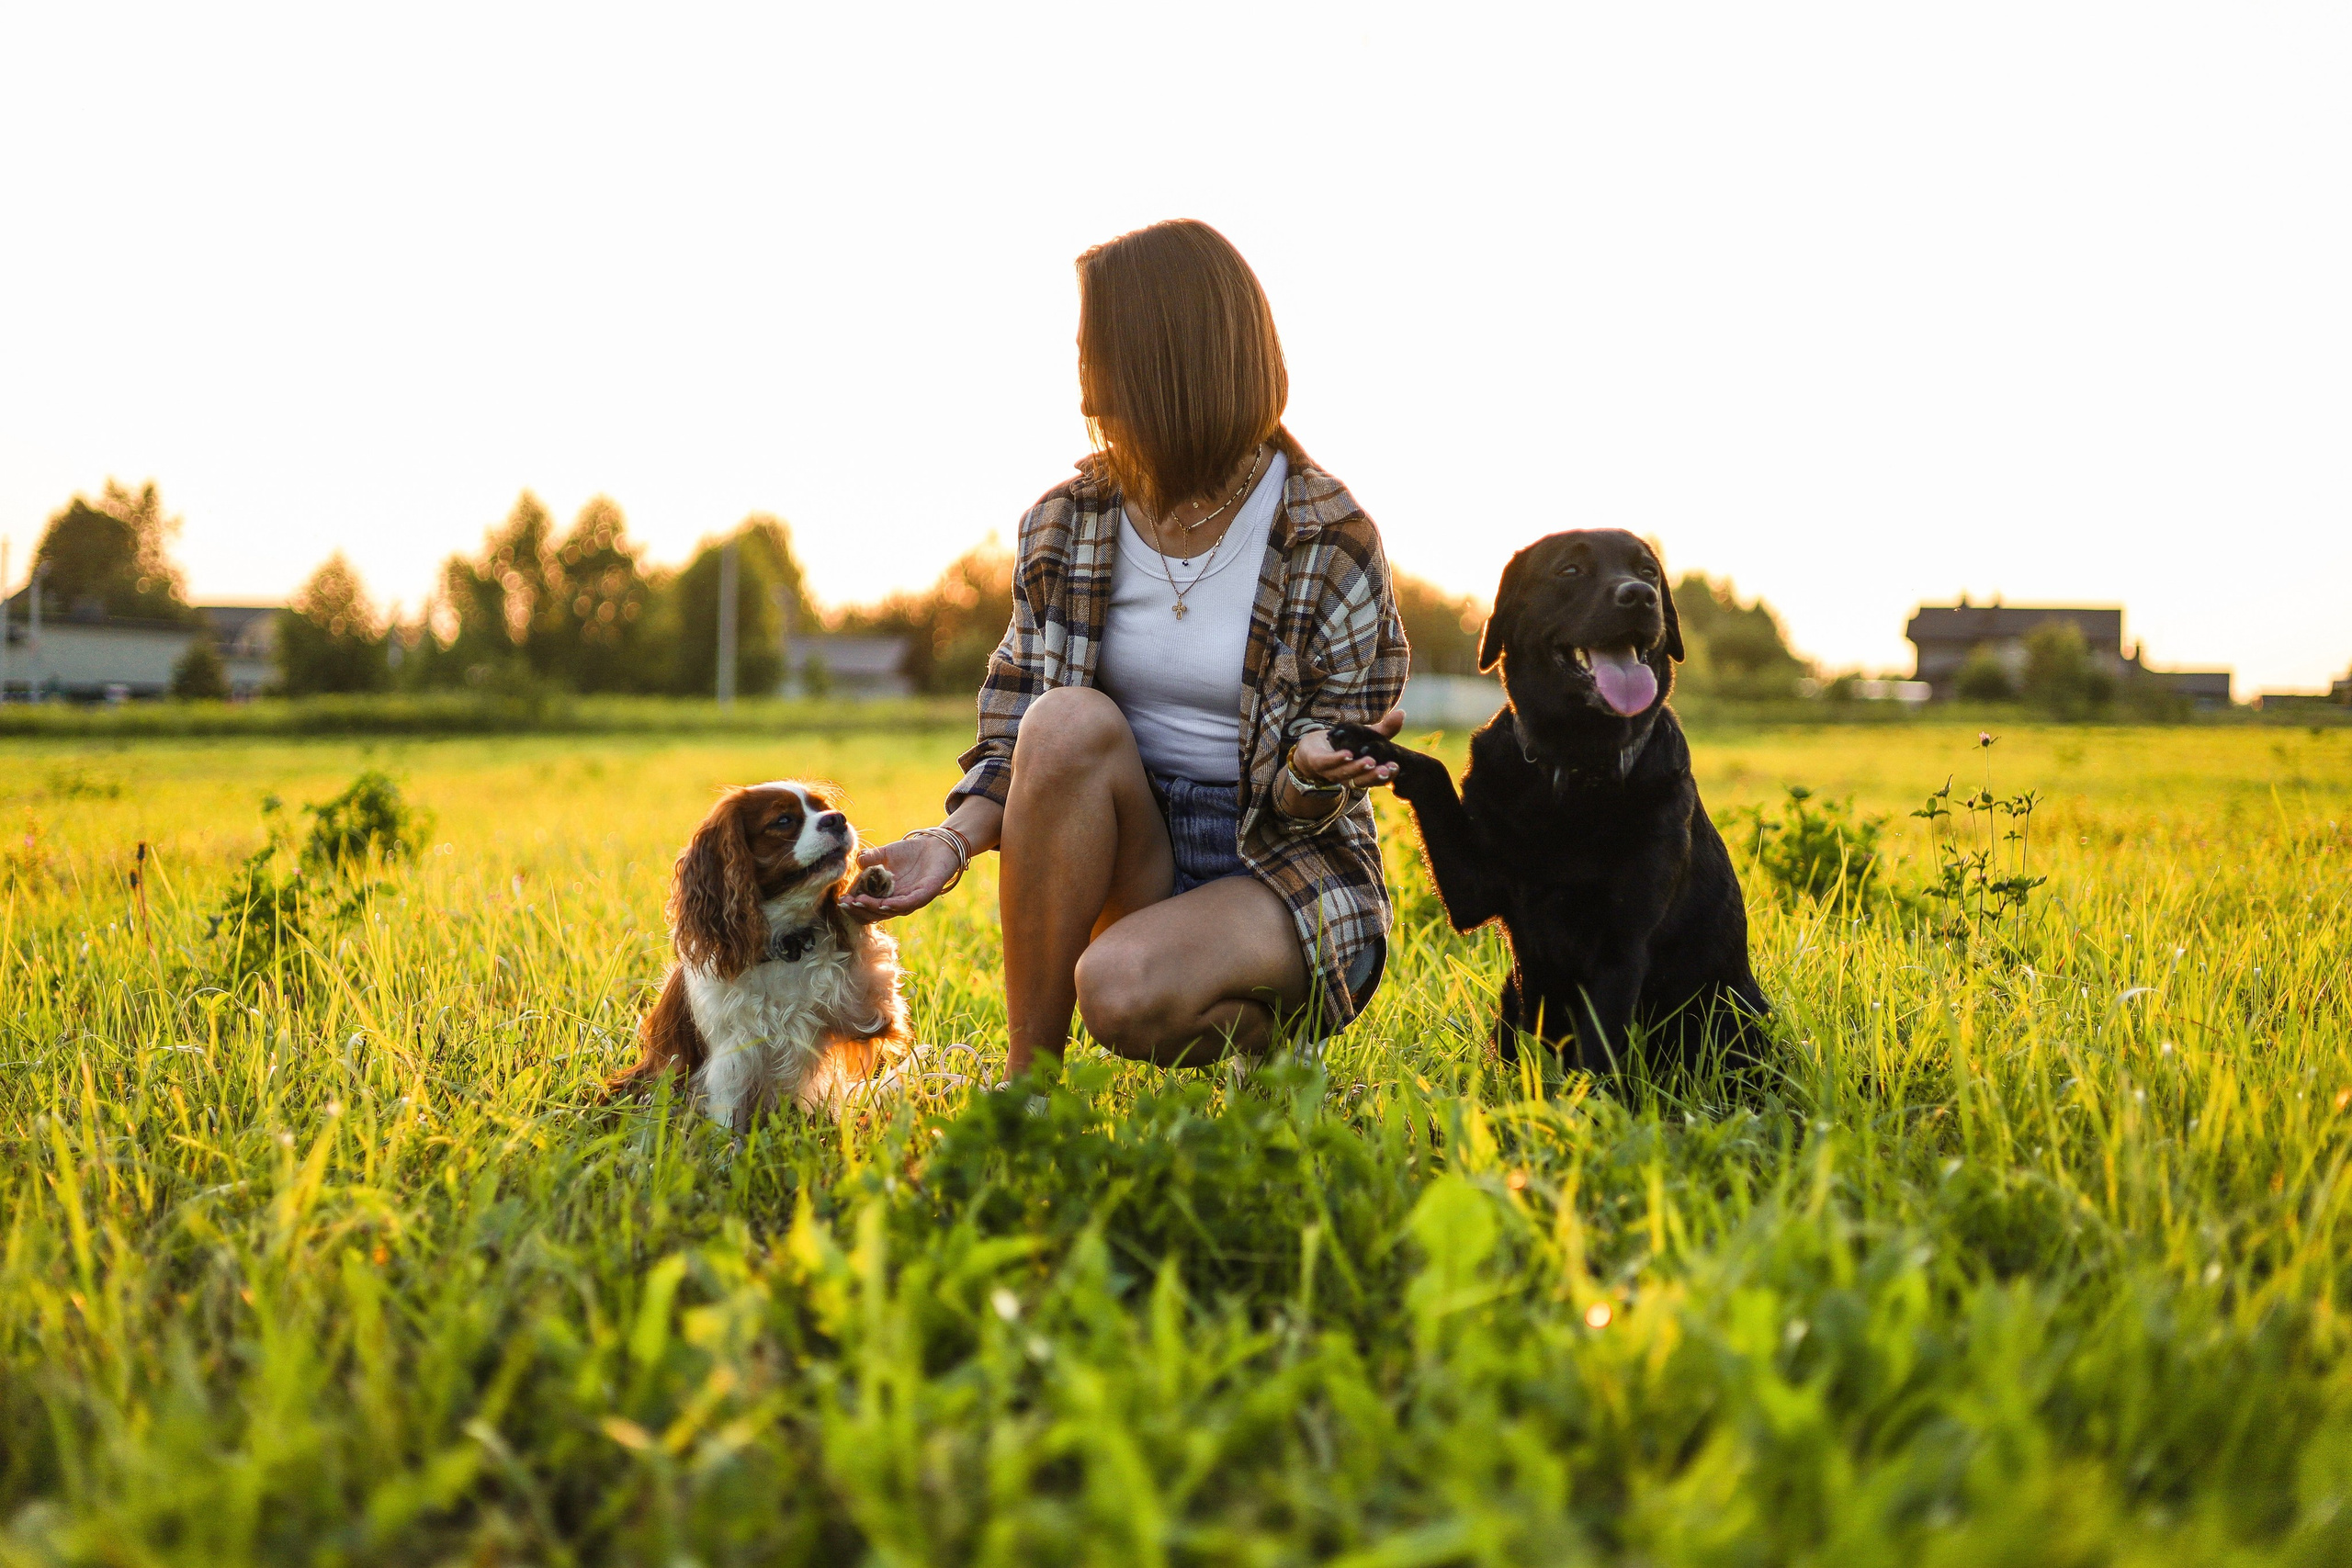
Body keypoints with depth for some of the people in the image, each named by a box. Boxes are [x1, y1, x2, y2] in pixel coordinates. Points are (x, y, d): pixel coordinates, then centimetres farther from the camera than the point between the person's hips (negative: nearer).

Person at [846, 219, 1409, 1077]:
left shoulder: (1331, 541, -10)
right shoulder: (1065, 525, 1)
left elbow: (1307, 807, -7)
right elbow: (1015, 727, 3)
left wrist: (1314, 772, -30)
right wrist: (958, 837, -15)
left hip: (1284, 869, -4)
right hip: (1132, 866, 4)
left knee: (1124, 990, -35)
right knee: (1069, 722, -29)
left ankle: (1271, 1034, 2)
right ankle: (1028, 1075, -20)